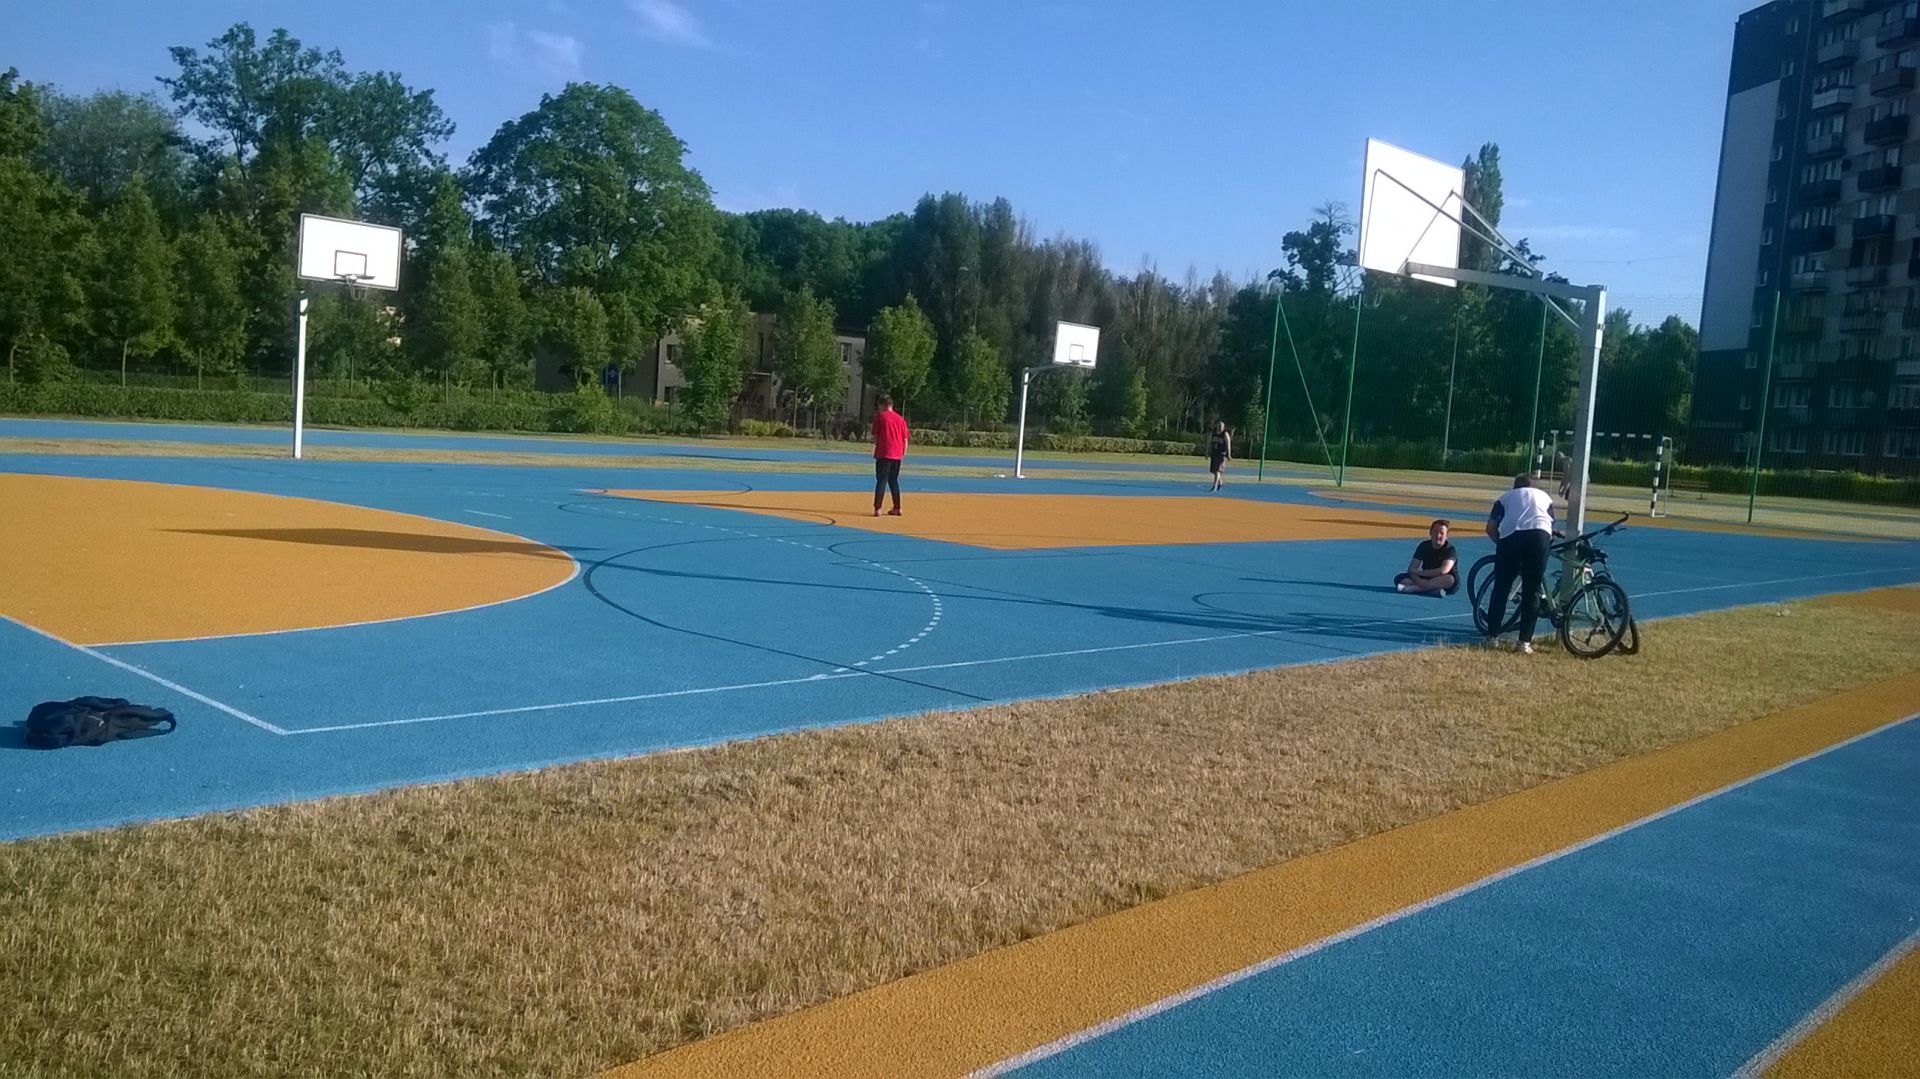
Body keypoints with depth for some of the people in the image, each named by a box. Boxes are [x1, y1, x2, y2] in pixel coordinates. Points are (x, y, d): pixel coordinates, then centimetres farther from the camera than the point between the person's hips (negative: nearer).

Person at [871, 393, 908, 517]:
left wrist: (875, 449, 10)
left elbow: (875, 436, -2)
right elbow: (905, 438, 8)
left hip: (883, 453, -4)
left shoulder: (879, 416, -1)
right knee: (894, 480, 16)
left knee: (881, 480, -4)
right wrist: (903, 452, 15)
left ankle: (877, 508, -13)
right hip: (897, 454, 4)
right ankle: (897, 508, 18)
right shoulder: (900, 419, 10)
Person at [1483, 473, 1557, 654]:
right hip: (1540, 536, 1)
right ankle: (1525, 642, 2)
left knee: (1501, 588, 12)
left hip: (1511, 536, 0)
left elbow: (1490, 527, 16)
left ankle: (1492, 635, 14)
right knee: (1532, 591, 6)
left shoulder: (1506, 497, 29)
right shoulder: (1544, 496, 33)